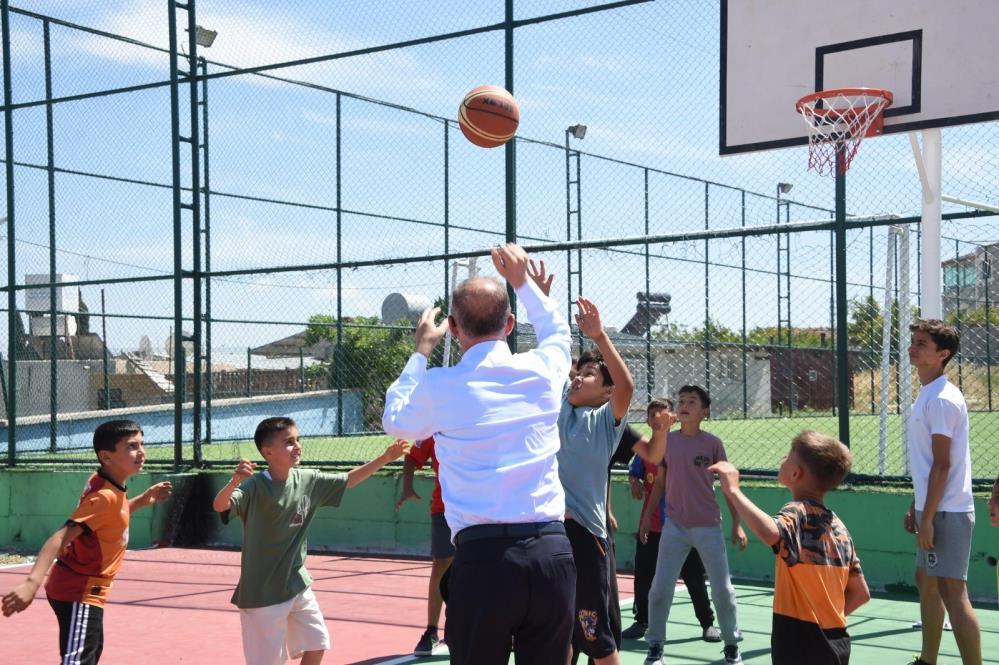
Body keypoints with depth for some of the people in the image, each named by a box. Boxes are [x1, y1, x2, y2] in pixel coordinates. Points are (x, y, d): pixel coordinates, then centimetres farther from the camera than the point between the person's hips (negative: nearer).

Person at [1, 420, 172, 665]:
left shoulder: (104, 482, 3)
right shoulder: (105, 496, -23)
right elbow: (60, 537, -33)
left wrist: (142, 500, 12)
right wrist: (32, 582, -44)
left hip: (82, 589, 10)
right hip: (79, 592, -10)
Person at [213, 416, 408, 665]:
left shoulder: (309, 481, -1)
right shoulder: (254, 487, -20)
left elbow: (348, 480, 13)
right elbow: (219, 506, -35)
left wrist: (385, 458, 7)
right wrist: (234, 480, -56)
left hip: (298, 584, 7)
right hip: (262, 590, -6)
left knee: (317, 644, 14)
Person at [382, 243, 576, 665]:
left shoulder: (439, 386, -2)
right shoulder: (542, 370, 5)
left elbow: (395, 420, 22)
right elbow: (557, 331, 32)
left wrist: (421, 351, 28)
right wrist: (521, 281, 41)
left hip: (482, 558, -3)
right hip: (552, 554, 3)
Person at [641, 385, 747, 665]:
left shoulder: (713, 443, -4)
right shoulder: (666, 440, 2)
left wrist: (737, 523, -2)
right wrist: (648, 515, 9)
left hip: (709, 526, -1)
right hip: (674, 526, 2)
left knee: (723, 590, 4)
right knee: (659, 589, -1)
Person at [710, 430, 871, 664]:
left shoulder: (798, 513, -14)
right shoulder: (838, 526, 12)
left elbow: (769, 533, -39)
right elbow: (860, 593, 15)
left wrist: (733, 490, -30)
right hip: (835, 643, 9)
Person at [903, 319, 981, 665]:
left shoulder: (942, 399, -16)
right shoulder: (926, 395, 14)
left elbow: (942, 465, -19)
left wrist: (927, 518, -20)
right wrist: (915, 507, 18)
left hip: (945, 512, -10)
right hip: (931, 509, 10)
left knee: (952, 593, -10)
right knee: (926, 583, 16)